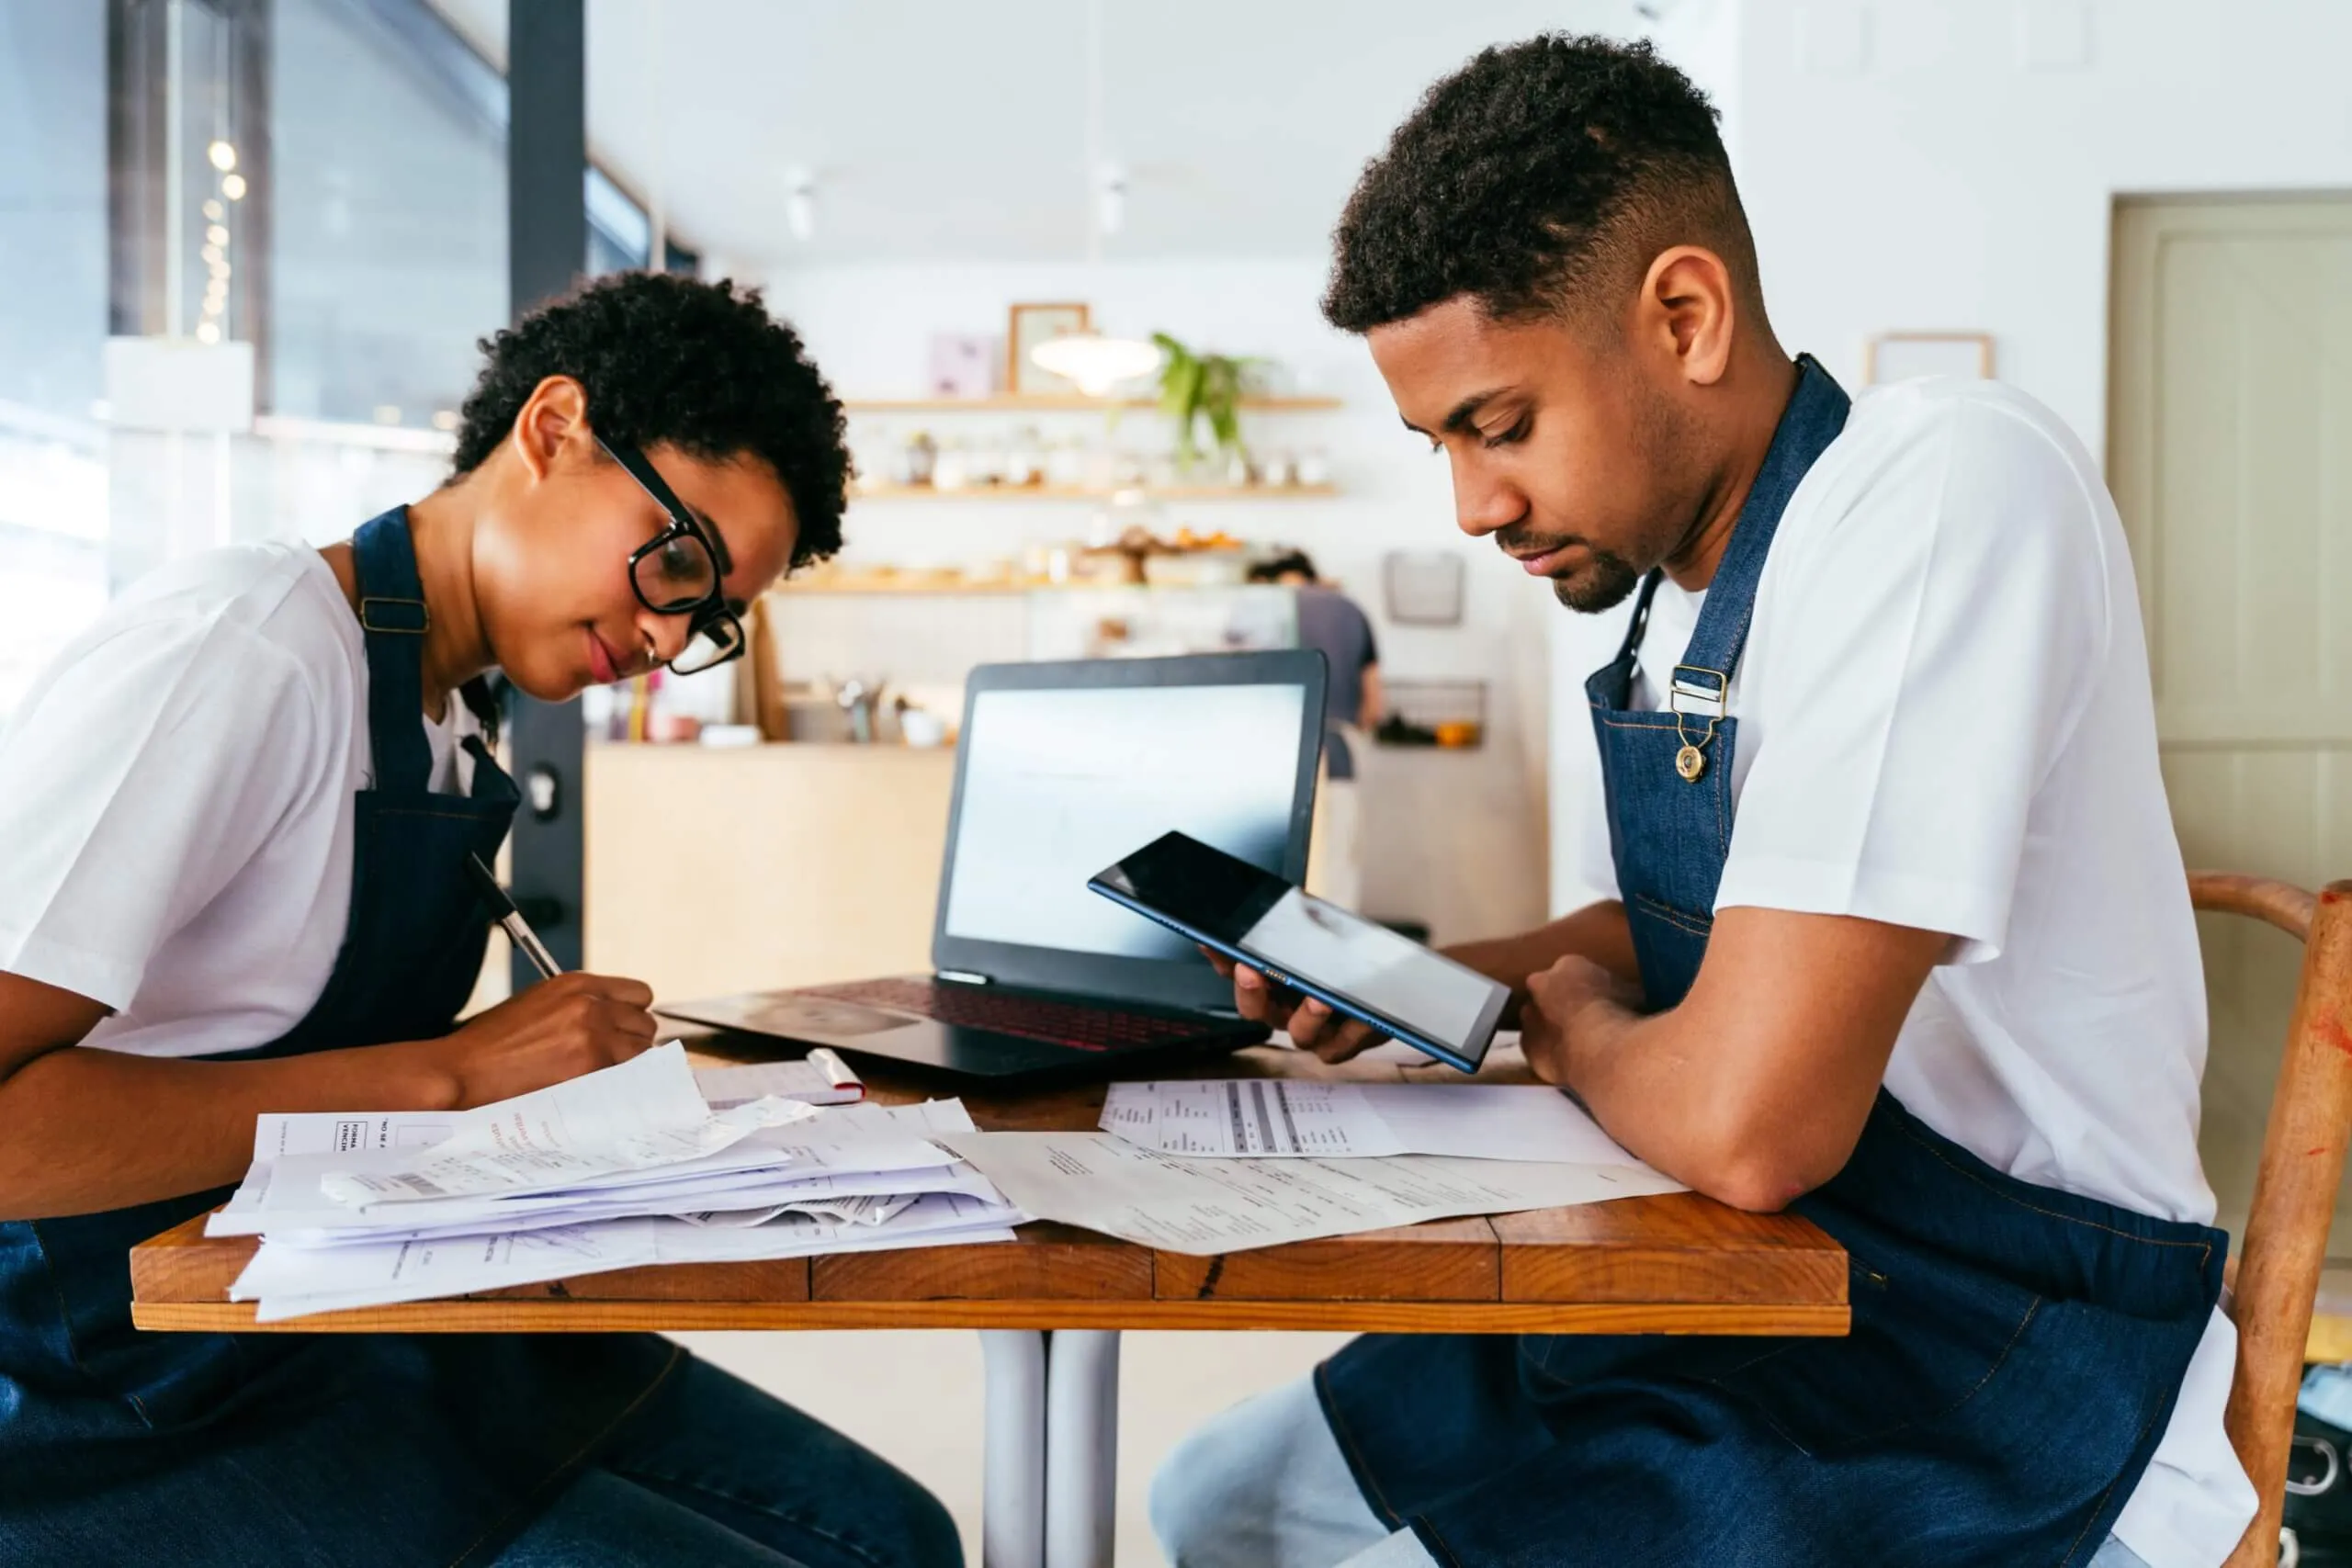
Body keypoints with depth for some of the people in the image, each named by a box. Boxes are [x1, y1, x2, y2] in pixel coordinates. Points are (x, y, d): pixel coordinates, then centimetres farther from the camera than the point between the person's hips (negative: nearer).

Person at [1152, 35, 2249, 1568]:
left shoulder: (1942, 486, -24)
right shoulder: (1678, 572, 4)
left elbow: (1747, 1122, -31)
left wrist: (1576, 1029, -9)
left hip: (2001, 1402, -8)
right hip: (1737, 1308, 8)